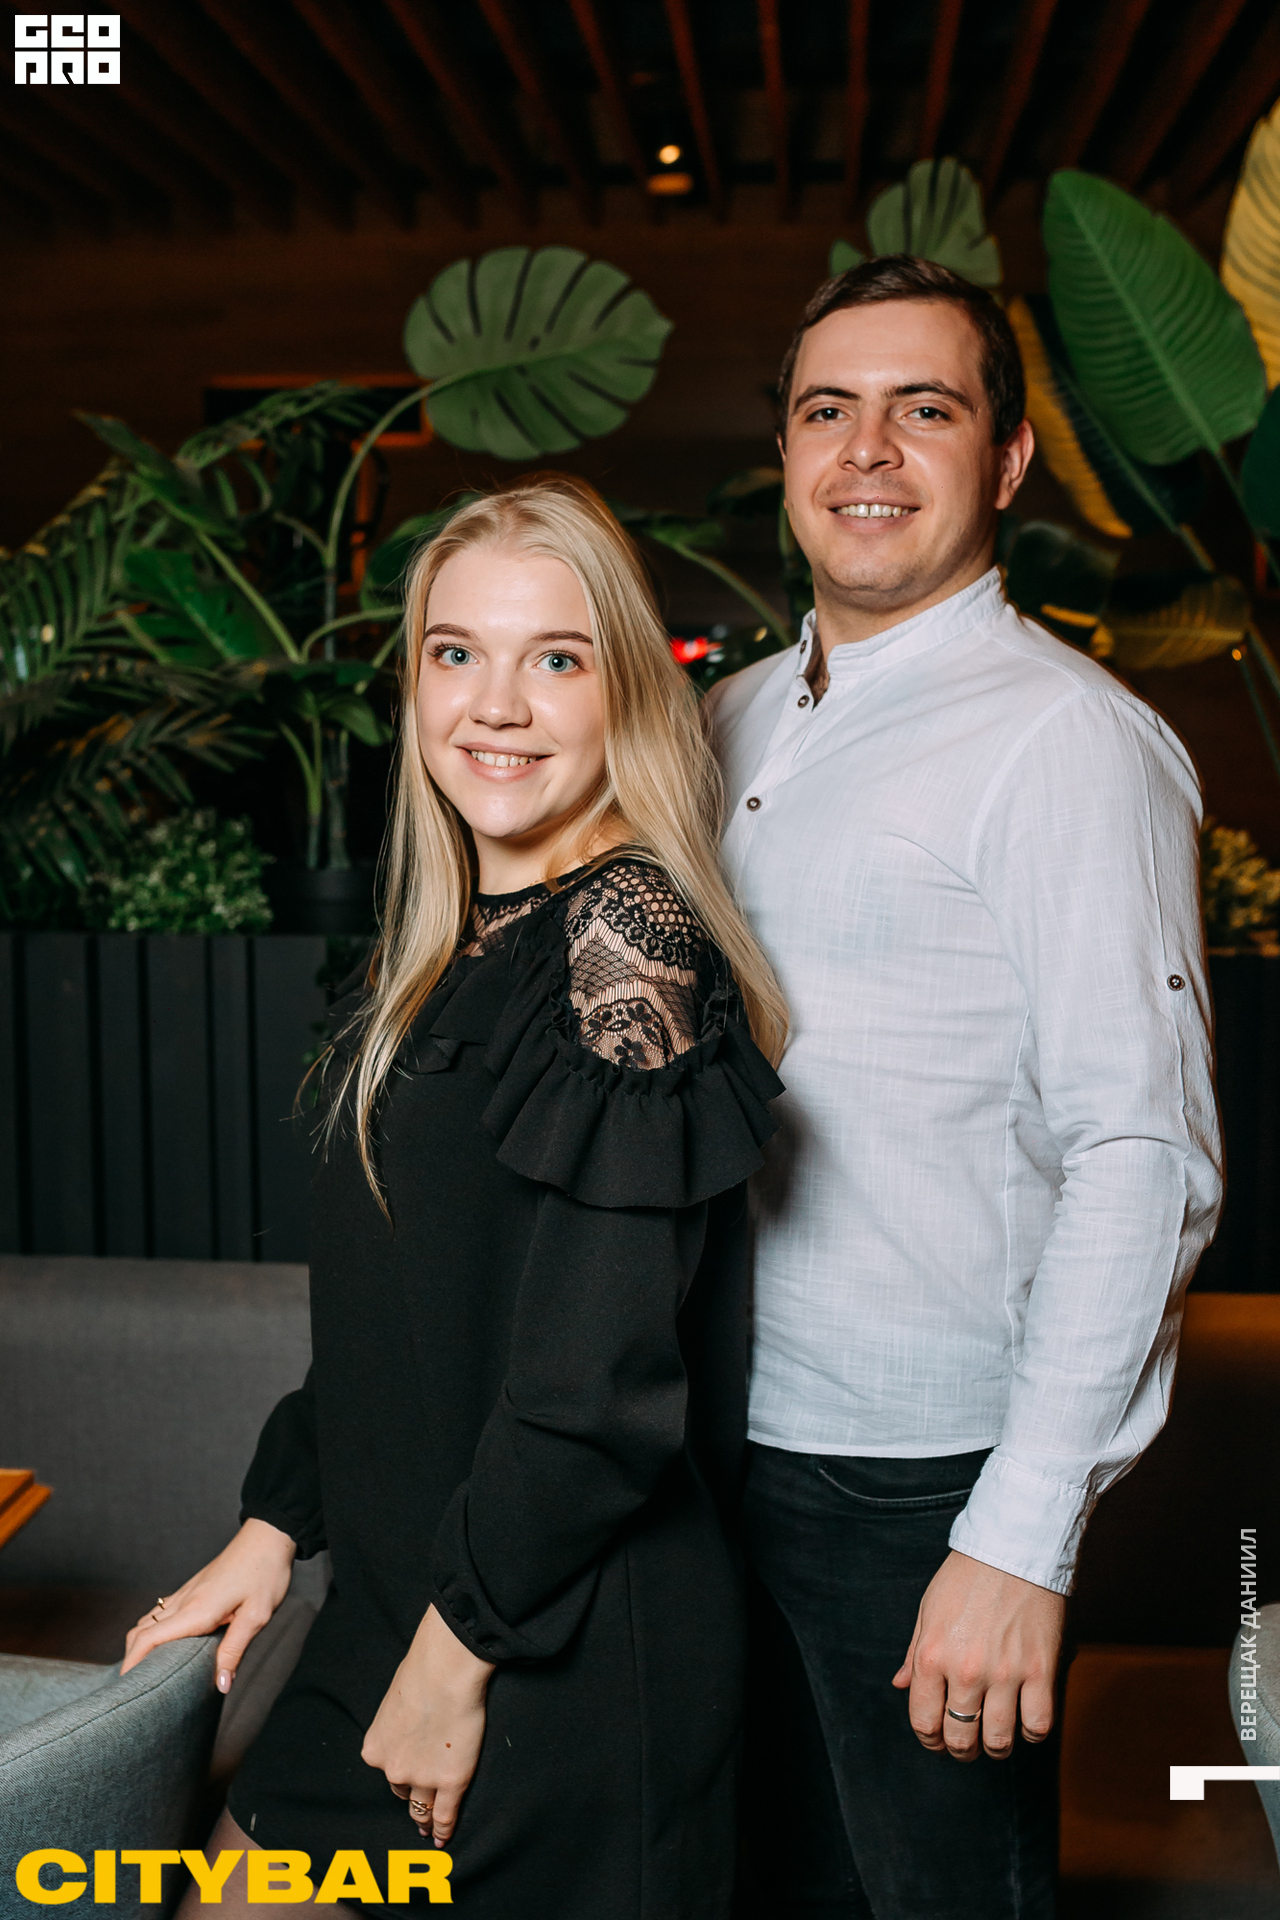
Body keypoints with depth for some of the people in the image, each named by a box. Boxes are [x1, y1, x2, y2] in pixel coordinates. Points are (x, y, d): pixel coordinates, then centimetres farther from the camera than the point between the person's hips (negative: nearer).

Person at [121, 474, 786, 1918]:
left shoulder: (626, 934, -19)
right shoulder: (451, 948, 7)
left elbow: (602, 1380, -22)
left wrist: (461, 1649, -15)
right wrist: (274, 1527, 9)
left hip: (573, 1659, -8)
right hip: (390, 1609, 8)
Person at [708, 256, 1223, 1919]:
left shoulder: (1065, 738, -13)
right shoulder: (735, 721, 9)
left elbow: (1142, 1162, -18)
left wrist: (1022, 1540, -20)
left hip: (918, 1474, -6)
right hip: (721, 1436, 6)